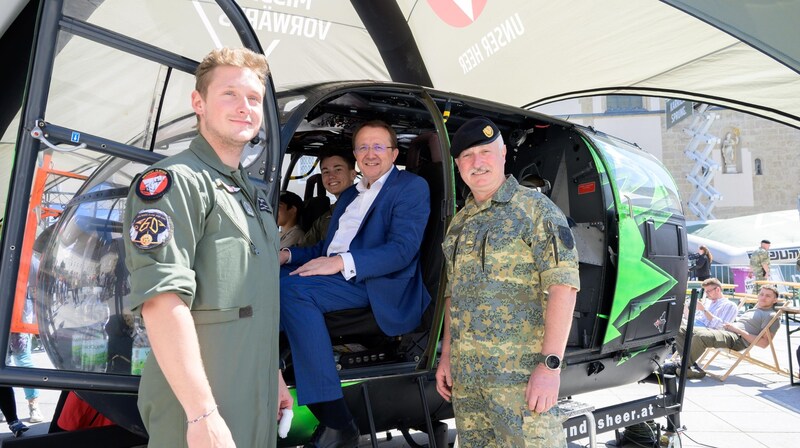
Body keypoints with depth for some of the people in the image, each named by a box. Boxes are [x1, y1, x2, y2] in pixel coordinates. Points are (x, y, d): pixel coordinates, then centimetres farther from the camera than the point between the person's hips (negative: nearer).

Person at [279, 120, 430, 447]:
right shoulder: (349, 195, 27)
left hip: (377, 283, -7)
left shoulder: (412, 187, 1)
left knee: (291, 287, -31)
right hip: (334, 275, 8)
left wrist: (342, 261, -24)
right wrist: (289, 255, 6)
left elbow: (402, 249, -13)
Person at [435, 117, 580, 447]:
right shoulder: (459, 222, 15)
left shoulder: (535, 208, -5)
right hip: (464, 374, 7)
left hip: (520, 372, -6)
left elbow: (563, 285, -13)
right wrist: (446, 356, 16)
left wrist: (551, 364, -19)